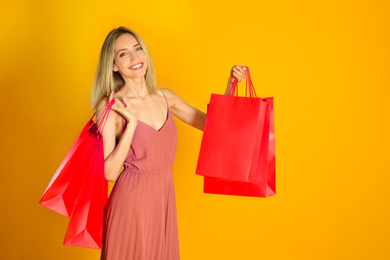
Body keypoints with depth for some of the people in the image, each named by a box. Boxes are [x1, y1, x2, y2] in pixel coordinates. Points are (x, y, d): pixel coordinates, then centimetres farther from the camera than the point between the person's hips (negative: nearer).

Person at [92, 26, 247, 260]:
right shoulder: (110, 106, -12)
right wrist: (131, 123, -21)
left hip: (165, 199, 5)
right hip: (131, 201, -5)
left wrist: (231, 86, 0)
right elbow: (109, 172, -16)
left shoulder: (165, 97, 4)